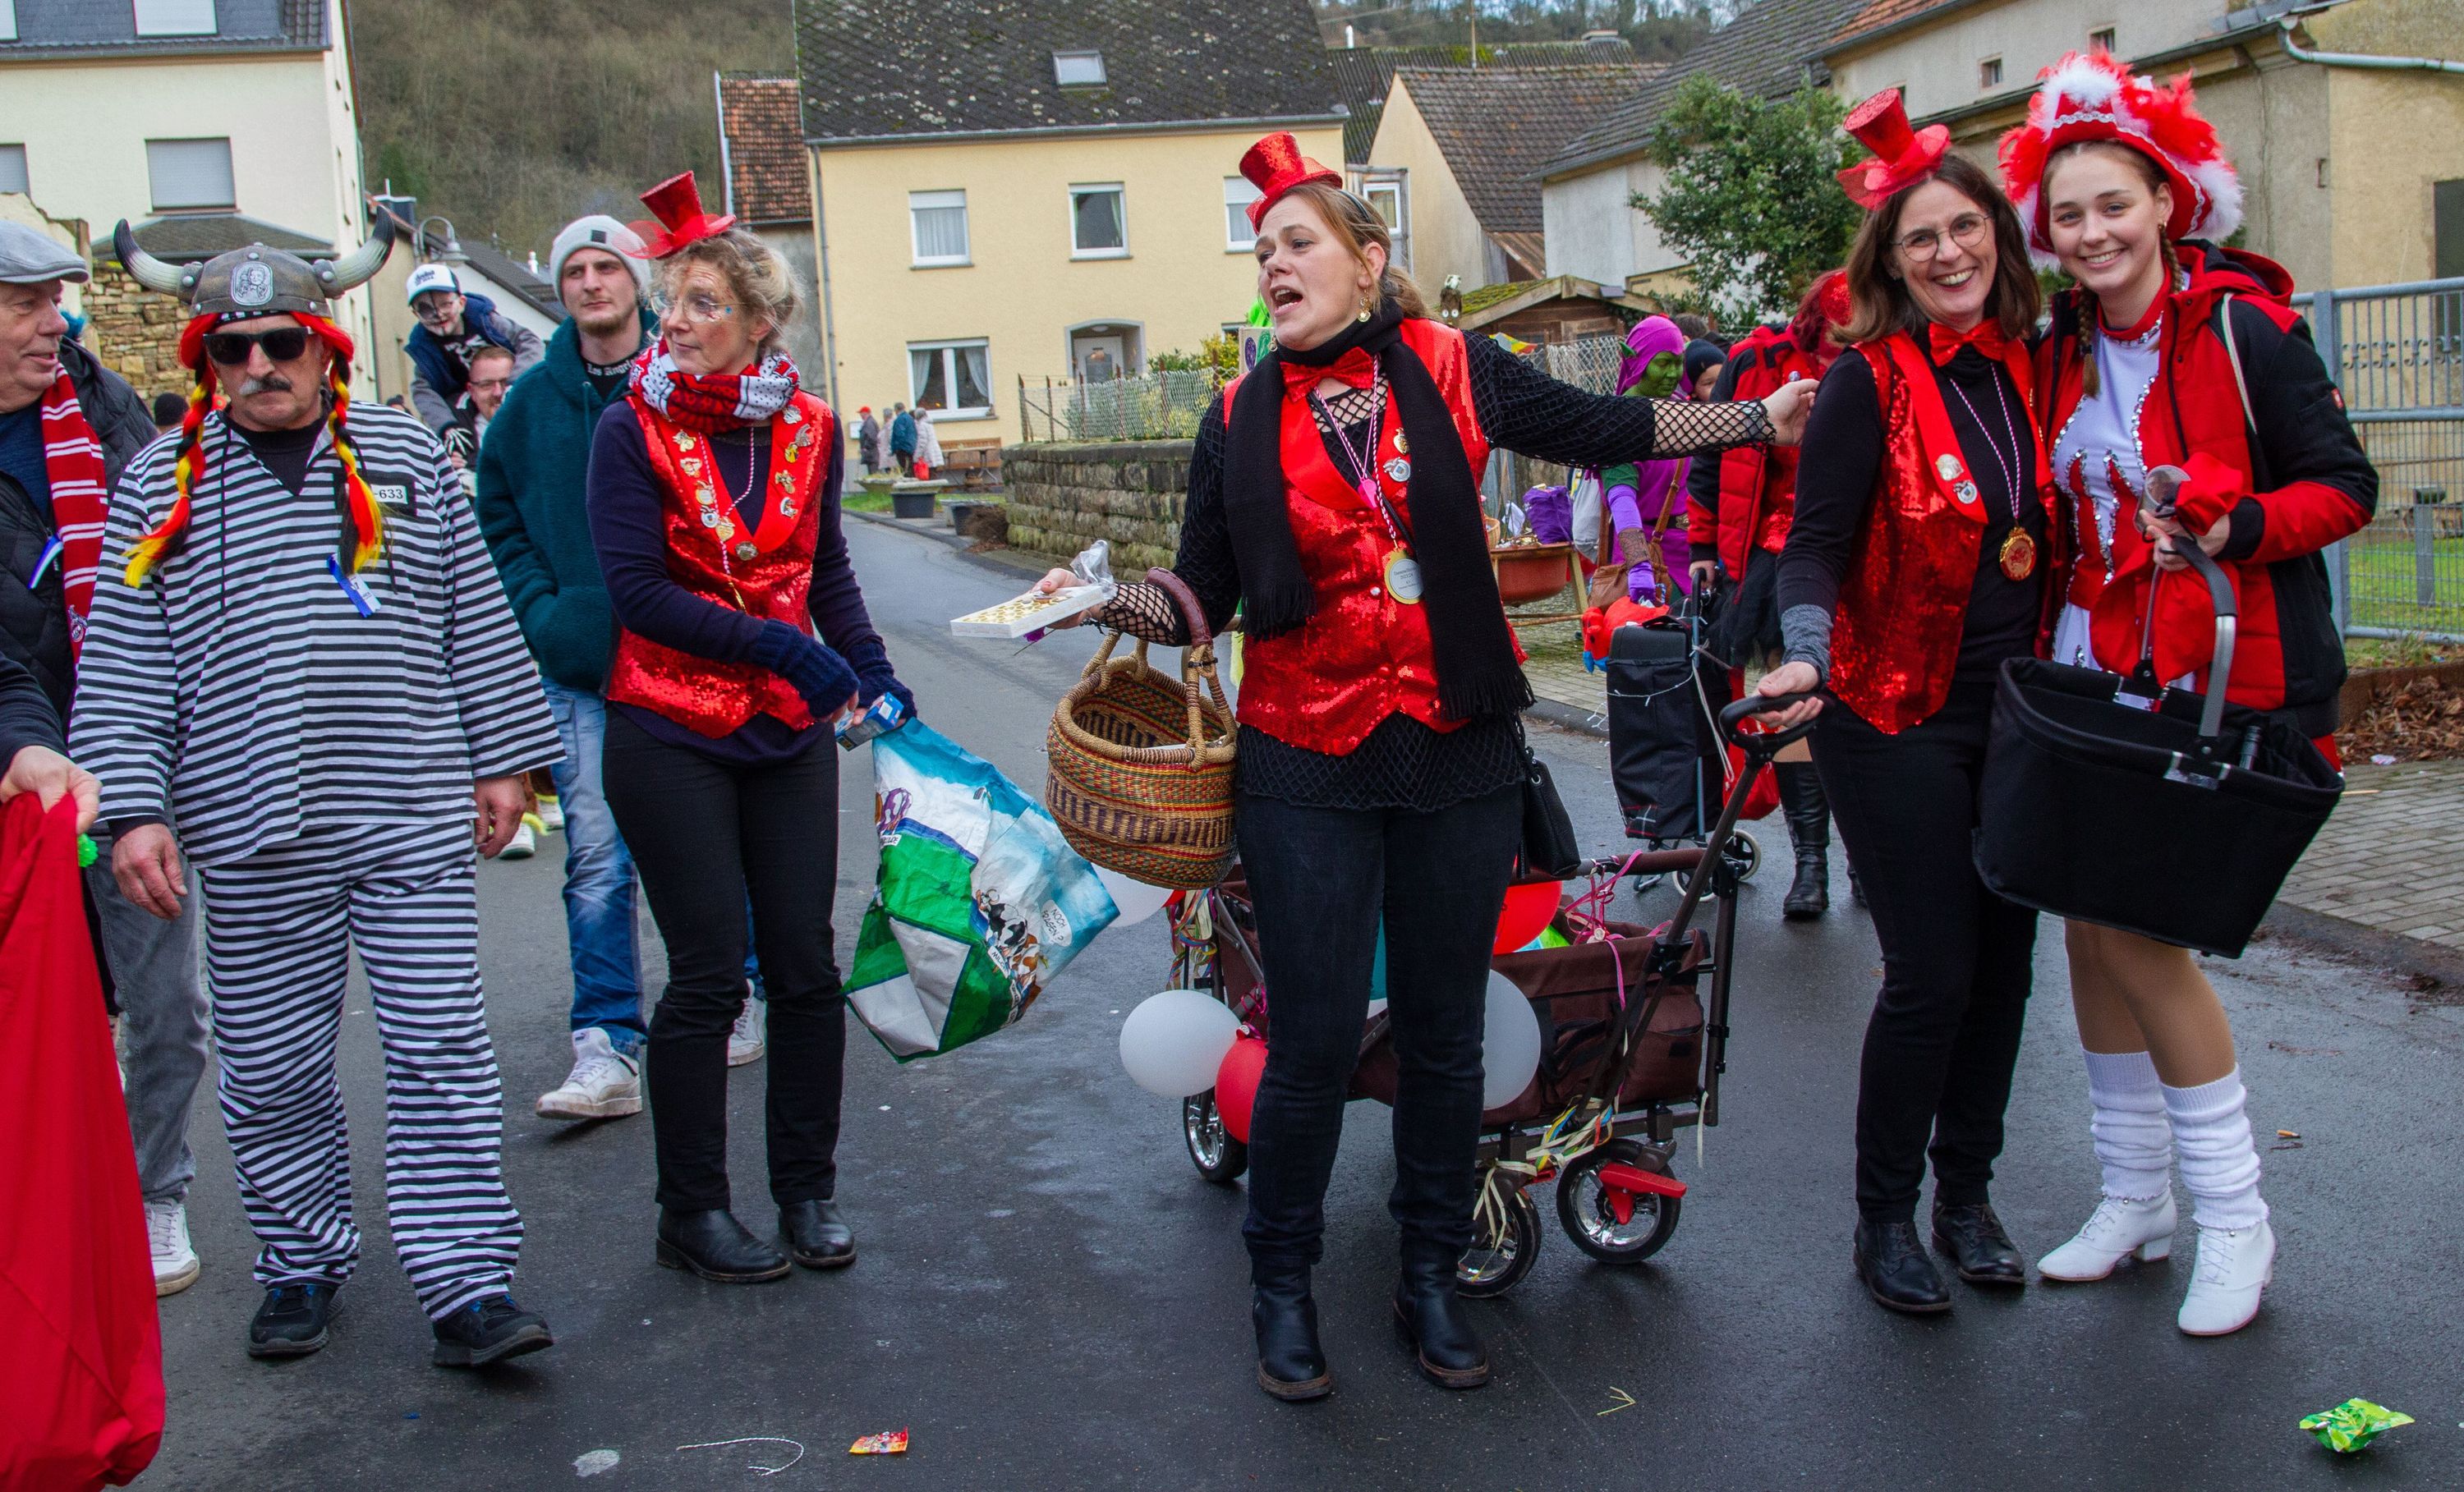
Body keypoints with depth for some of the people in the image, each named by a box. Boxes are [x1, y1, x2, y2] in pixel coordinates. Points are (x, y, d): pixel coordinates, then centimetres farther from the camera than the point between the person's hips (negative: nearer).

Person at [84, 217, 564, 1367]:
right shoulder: (160, 484, 6)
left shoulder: (406, 458, 9)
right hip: (252, 833, 1)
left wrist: (502, 758, 8)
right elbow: (122, 667, 4)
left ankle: (465, 1282, 3)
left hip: (414, 814, 0)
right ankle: (300, 1267, 27)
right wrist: (134, 807, -4)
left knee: (442, 1050, -2)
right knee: (271, 1066, 9)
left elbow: (476, 618, 11)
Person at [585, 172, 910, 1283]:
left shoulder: (807, 430, 5)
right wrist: (776, 645, -19)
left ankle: (808, 1189, 22)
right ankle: (692, 1213, 15)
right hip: (671, 739, -4)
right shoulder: (634, 430, -7)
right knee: (708, 975, -1)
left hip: (792, 734, 4)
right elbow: (638, 591, -13)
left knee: (806, 965, 6)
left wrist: (878, 679, 6)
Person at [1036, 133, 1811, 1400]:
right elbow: (1205, 597, 4)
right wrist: (1114, 599, -14)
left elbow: (1604, 429, 13)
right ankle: (1281, 1287, 22)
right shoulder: (1242, 420, 3)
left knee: (1445, 1032, 11)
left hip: (1460, 758, 1)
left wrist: (1760, 418, 15)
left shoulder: (1453, 372, 1)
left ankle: (1430, 1281, 29)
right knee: (1315, 1042, 0)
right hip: (1307, 769, -1)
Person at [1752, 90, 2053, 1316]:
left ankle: (1967, 1194, 27)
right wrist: (1808, 655, -32)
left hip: (2014, 714, 6)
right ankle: (1883, 1218, 14)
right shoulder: (1870, 380, -10)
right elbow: (1814, 544, -15)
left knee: (2003, 962, 10)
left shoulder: (2023, 365, 7)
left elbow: (2041, 535, 17)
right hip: (1898, 719, -6)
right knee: (1931, 976, -4)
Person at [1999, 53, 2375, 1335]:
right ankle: (2134, 1197, 24)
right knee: (2090, 922, 7)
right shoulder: (2060, 354, 9)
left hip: (2219, 674, -6)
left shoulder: (2242, 327, -9)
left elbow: (2347, 487, -8)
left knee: (2136, 924, -9)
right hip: (2092, 670, 6)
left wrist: (2233, 526, -23)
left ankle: (2233, 1218, 9)